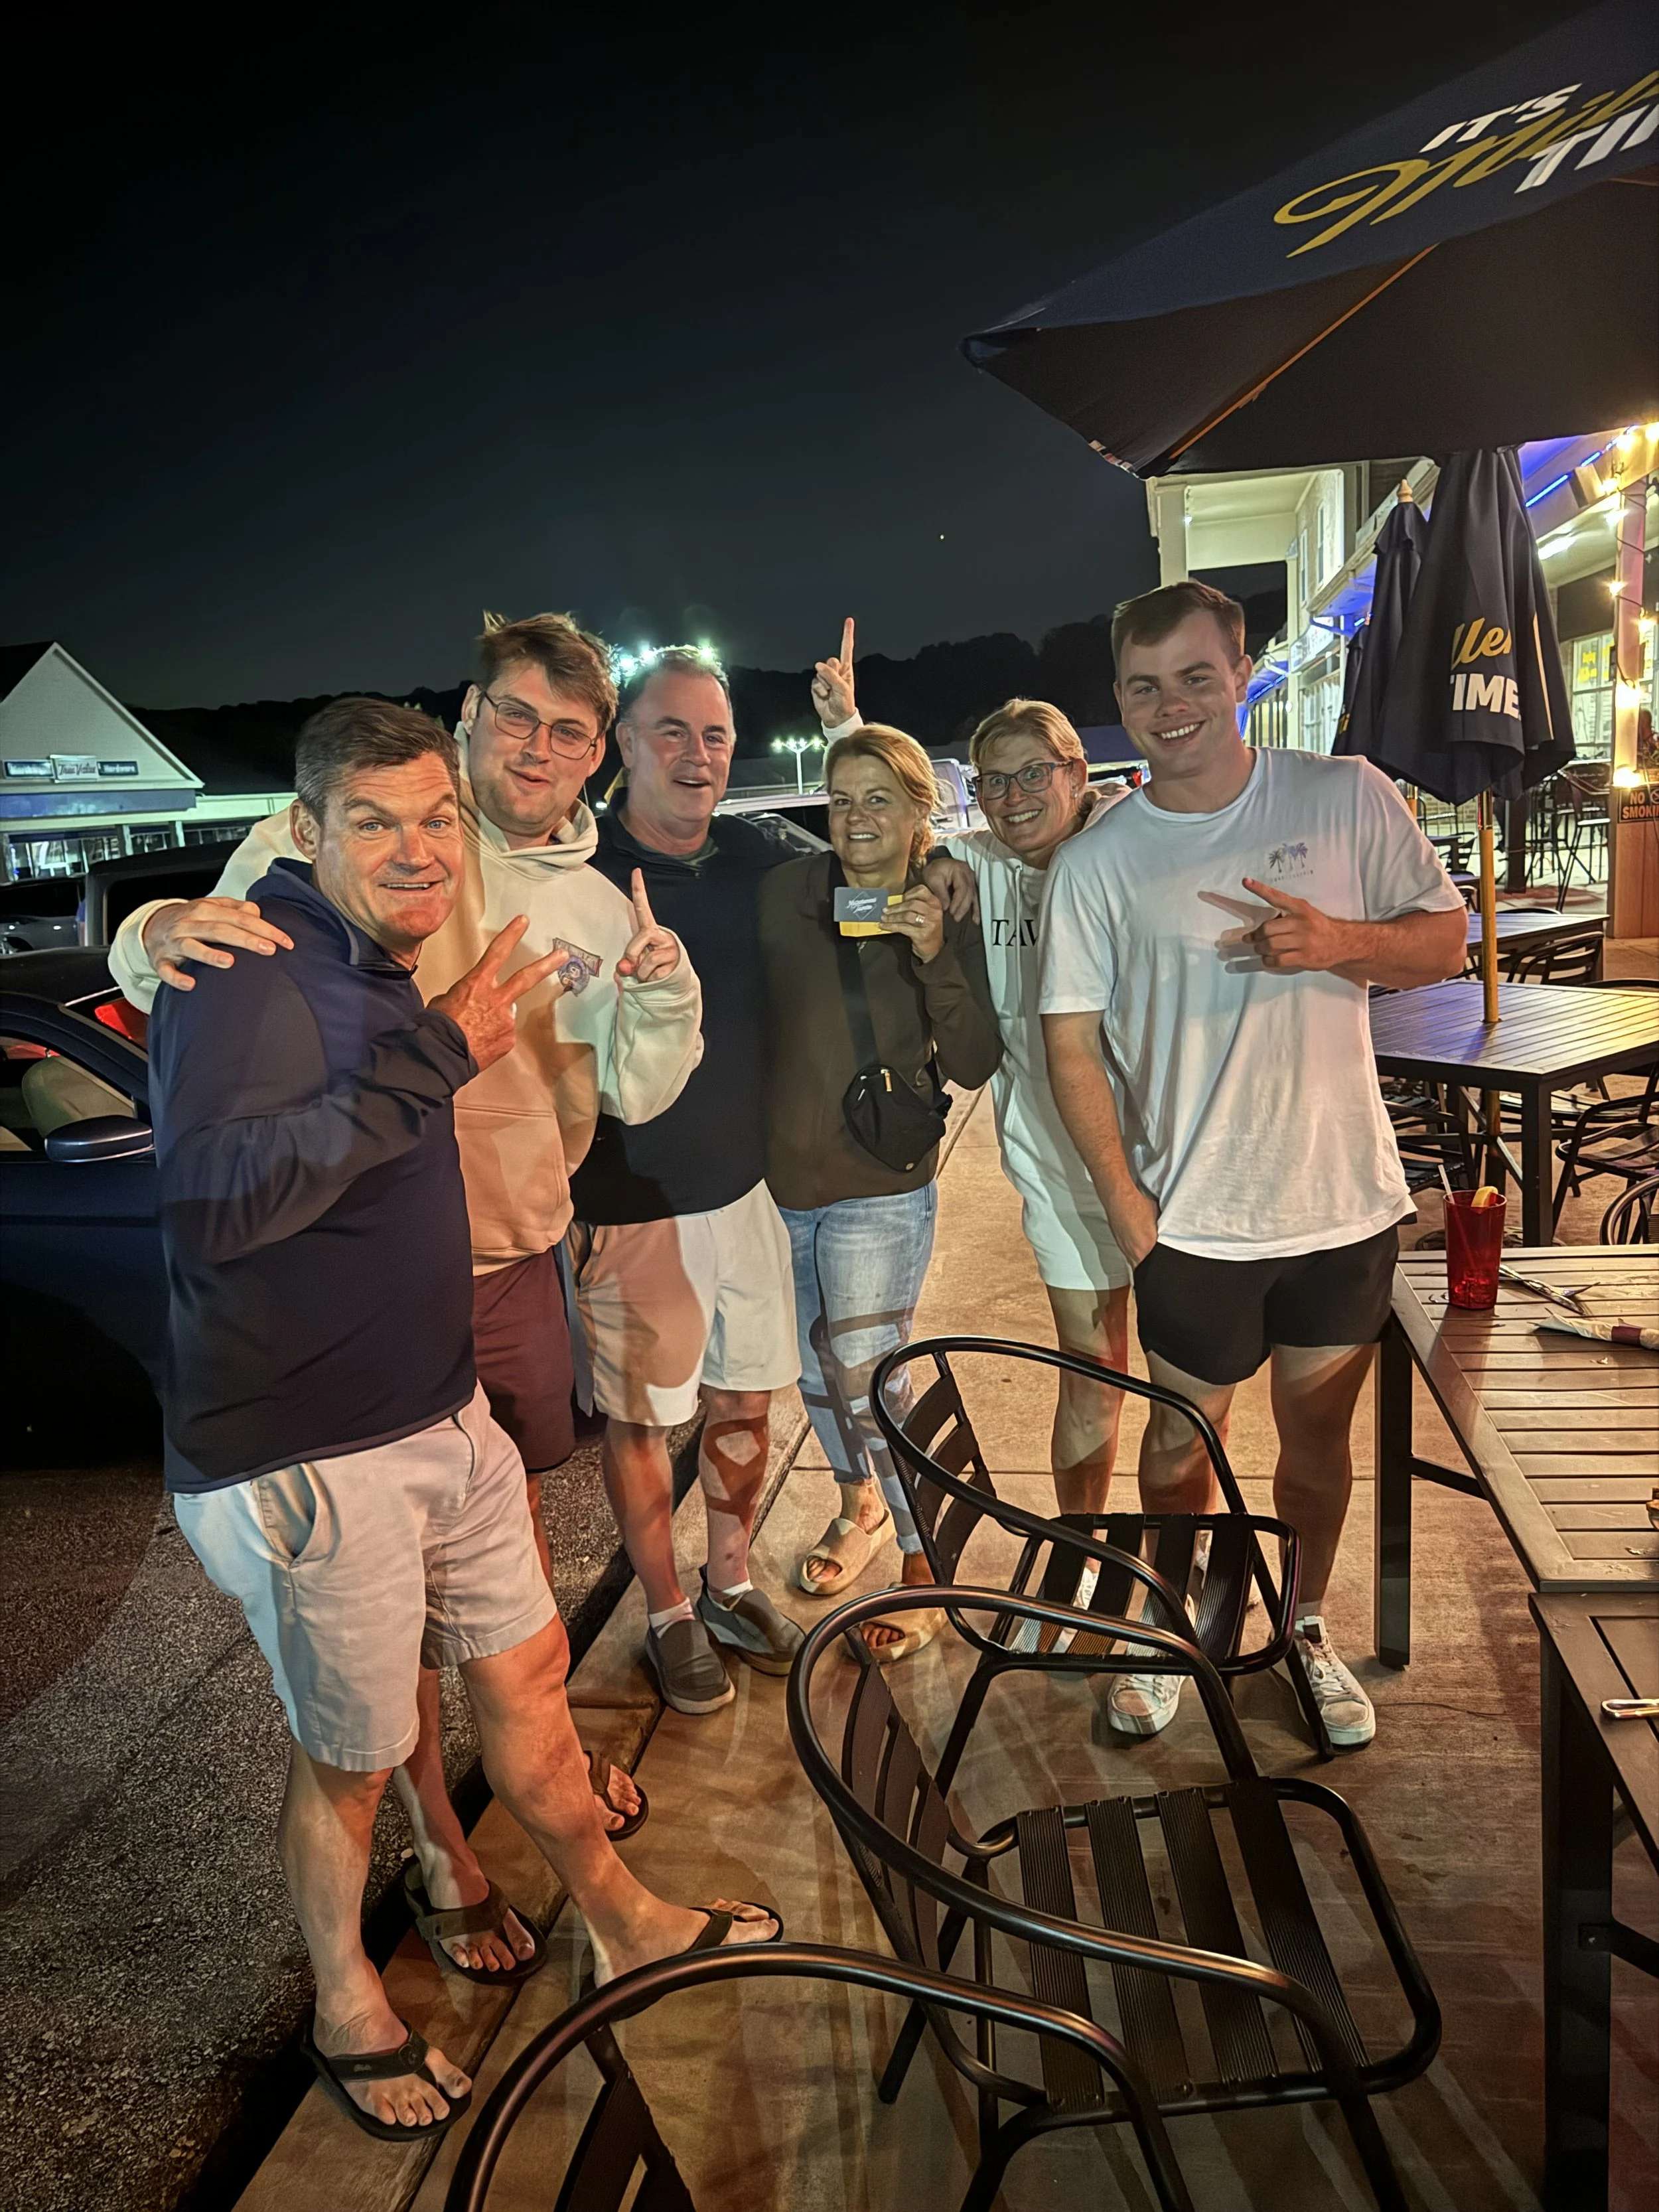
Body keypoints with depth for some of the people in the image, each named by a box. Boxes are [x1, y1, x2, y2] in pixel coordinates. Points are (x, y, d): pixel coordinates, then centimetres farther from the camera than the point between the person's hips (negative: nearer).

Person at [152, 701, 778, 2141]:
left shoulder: (387, 970, 10)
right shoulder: (251, 972, -19)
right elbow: (219, 1194, -35)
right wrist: (435, 1056, -34)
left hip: (441, 1414, 9)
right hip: (307, 1464, -8)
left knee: (524, 1671, 21)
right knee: (350, 1761, 11)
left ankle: (625, 1925, 43)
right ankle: (348, 2016, 40)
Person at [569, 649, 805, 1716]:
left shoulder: (757, 857, 3)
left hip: (747, 1180, 5)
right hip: (632, 1202, -5)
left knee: (746, 1399, 17)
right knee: (641, 1418, 9)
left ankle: (731, 1586, 39)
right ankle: (670, 1616, 31)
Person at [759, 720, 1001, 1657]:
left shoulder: (947, 918, -6)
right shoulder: (785, 893, -5)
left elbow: (974, 1066, -10)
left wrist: (937, 958, -22)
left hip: (882, 1186, -3)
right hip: (783, 1177, 3)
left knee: (867, 1383, -4)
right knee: (818, 1371, 19)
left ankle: (929, 1569, 18)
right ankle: (863, 1505, 46)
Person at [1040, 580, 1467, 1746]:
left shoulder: (1348, 797, -3)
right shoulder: (1096, 862, -5)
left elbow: (1447, 942, 3)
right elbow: (1074, 1040, -4)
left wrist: (1338, 942, -18)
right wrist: (1123, 1197, -10)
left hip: (1347, 1204, 1)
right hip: (1193, 1221, -1)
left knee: (1318, 1430, 18)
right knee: (1183, 1436, 13)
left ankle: (1308, 1628, 41)